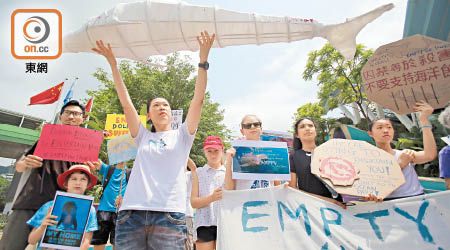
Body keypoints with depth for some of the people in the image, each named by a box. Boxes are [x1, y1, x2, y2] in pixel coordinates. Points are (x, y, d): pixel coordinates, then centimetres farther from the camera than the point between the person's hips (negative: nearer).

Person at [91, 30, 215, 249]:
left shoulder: (182, 136, 12)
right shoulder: (143, 138, 17)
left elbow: (198, 99, 3)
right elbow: (126, 103, 11)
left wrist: (203, 60, -3)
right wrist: (113, 64, 9)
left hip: (169, 215, -2)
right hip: (131, 214, 2)